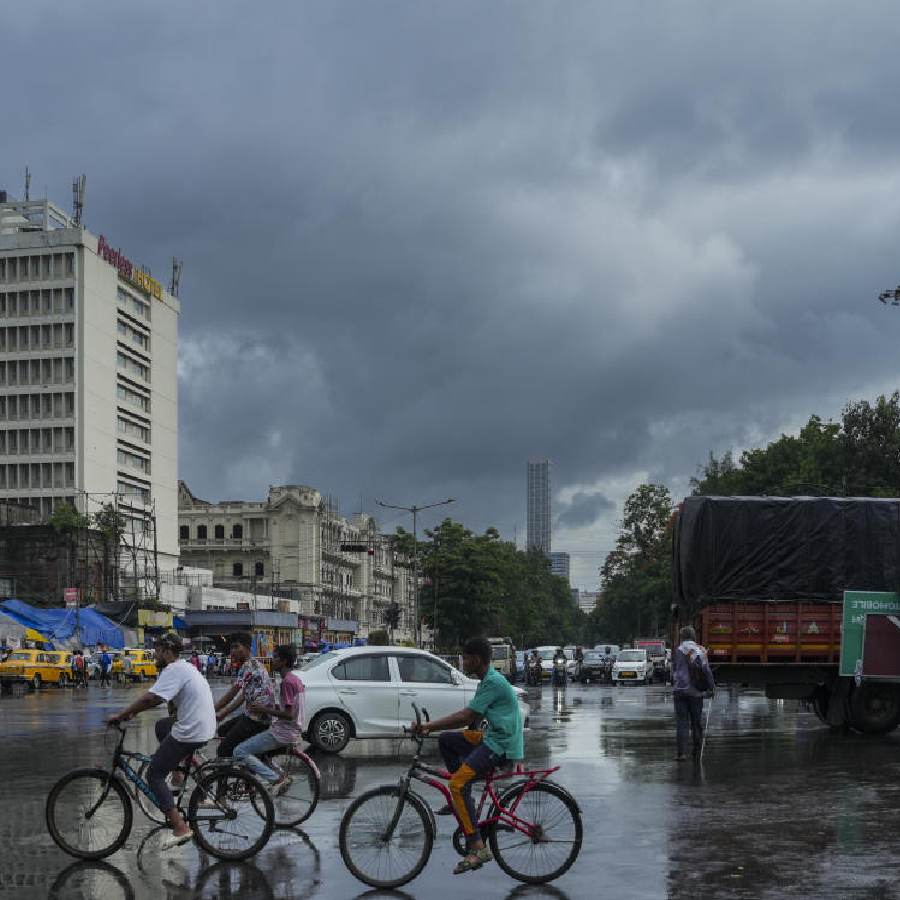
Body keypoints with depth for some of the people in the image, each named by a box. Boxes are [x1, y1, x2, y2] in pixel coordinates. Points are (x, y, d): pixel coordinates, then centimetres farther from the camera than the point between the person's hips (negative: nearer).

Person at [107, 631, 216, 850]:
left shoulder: (174, 670, -15)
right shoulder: (184, 667, 17)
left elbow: (150, 698, -25)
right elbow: (157, 698, 21)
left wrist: (121, 715, -16)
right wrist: (134, 711, 13)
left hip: (190, 733, -10)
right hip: (204, 727, 10)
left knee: (154, 775, -2)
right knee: (161, 726, 33)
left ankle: (180, 828, -13)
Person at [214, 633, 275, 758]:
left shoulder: (248, 666, -15)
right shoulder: (253, 664, 17)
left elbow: (231, 693, -18)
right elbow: (243, 696, 21)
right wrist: (222, 714, 20)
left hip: (257, 719, -11)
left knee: (224, 750, -10)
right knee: (223, 730, 23)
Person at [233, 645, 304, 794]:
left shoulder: (287, 682, -16)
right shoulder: (295, 680, 14)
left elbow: (289, 714, -22)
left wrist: (264, 709, -17)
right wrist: (268, 708, 17)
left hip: (283, 732, -10)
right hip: (293, 731, 10)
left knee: (240, 752, -12)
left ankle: (277, 779, -16)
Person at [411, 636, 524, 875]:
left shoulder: (493, 682, -17)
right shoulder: (488, 680, 15)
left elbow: (467, 717, -22)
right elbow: (471, 717, 18)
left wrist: (428, 726, -21)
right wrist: (431, 726, 12)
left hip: (502, 745, -10)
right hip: (491, 738, 10)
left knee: (458, 783, -21)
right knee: (446, 739, 15)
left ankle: (478, 848, -22)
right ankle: (460, 800, 18)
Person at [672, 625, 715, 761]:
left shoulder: (678, 650, -2)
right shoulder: (700, 650, 2)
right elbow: (706, 670, -4)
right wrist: (711, 687, -1)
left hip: (680, 690, -2)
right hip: (696, 692, 2)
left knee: (681, 723, 0)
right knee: (697, 723, 12)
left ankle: (681, 752, -9)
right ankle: (697, 752, 16)